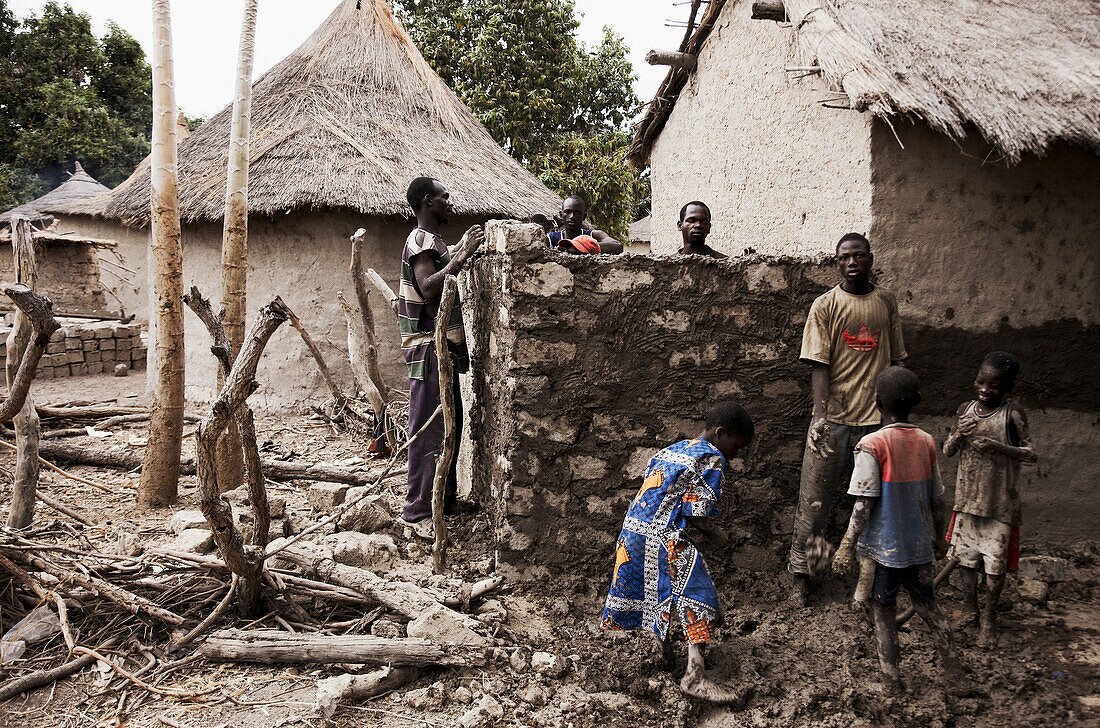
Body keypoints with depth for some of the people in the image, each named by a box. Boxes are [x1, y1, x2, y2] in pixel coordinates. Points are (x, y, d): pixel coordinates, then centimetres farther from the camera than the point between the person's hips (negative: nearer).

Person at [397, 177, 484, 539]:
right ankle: (417, 512, -3)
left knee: (449, 423, 15)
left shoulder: (434, 241, 21)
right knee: (428, 429, -8)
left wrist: (462, 250, 21)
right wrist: (462, 256, -26)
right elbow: (429, 288, -27)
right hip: (428, 348, -10)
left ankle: (445, 498, 26)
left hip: (445, 346, 10)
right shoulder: (420, 240, -11)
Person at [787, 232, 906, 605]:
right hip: (834, 418, -2)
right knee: (815, 499, 2)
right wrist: (820, 417, -19)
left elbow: (895, 359, 14)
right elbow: (819, 365, -8)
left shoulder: (886, 301, 9)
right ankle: (801, 573, 13)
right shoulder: (825, 305, -1)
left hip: (877, 418, 3)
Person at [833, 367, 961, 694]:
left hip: (884, 546, -4)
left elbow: (865, 504, -17)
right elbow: (937, 499, 8)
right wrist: (940, 537, 21)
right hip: (920, 545, 5)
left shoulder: (871, 445, -16)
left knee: (884, 612, 9)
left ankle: (892, 679, 16)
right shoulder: (926, 441, 0)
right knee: (927, 606, 21)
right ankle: (951, 664, 23)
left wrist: (847, 546, -11)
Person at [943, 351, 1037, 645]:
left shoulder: (1012, 413, -9)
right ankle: (971, 611, 29)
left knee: (996, 564, 2)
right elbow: (947, 452, 6)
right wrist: (958, 435, -15)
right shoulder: (966, 410, 3)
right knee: (966, 557, 12)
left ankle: (989, 615, 23)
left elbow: (1031, 453, -9)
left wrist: (998, 447, -24)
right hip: (967, 499, 4)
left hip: (1000, 503, -4)